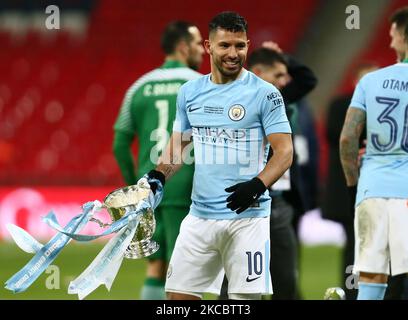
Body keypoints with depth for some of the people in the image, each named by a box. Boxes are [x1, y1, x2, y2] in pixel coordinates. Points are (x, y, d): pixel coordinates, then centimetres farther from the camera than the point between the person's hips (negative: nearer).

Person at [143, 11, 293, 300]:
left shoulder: (265, 94, -5)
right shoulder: (189, 92, 10)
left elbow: (284, 151, -7)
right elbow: (178, 145, 19)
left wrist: (257, 185, -24)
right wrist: (159, 176, -1)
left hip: (247, 215, -5)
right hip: (200, 215, 5)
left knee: (246, 296, -6)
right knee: (179, 294, 3)